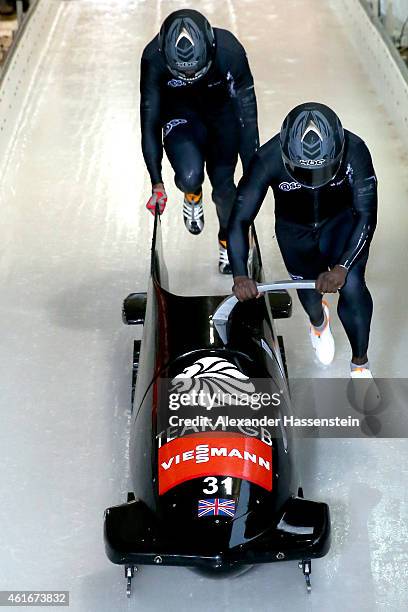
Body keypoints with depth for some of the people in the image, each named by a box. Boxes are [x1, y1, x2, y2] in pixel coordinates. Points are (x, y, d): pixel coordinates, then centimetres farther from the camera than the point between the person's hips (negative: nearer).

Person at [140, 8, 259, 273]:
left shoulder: (229, 51, -33)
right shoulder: (154, 59, -31)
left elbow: (247, 114, -26)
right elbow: (149, 121, -21)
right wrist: (157, 183, -20)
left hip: (224, 114, 0)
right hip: (181, 115, 0)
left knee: (222, 182, -5)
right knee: (190, 176, -24)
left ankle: (229, 240, 26)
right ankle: (193, 195, 15)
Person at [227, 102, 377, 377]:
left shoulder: (354, 150, -34)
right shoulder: (268, 159, -34)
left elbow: (367, 215, -32)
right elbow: (239, 220, -32)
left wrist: (342, 267, -44)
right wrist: (240, 275, -45)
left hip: (341, 222, -1)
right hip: (295, 229, 1)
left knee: (352, 286, -23)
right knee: (309, 294, 15)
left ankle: (360, 365, -1)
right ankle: (319, 323, 56)